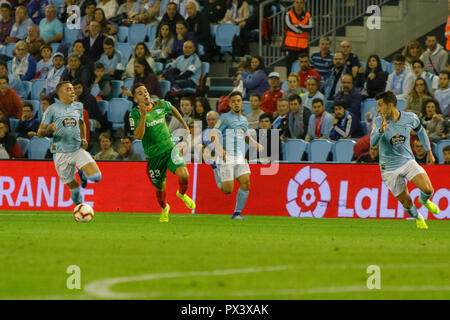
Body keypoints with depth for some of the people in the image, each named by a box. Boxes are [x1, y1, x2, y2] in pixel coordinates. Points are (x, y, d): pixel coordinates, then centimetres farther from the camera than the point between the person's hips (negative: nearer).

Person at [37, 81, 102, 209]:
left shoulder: (78, 106, 9)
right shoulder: (52, 109, -4)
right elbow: (40, 133, -2)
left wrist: (83, 139, 13)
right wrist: (48, 130, -24)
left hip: (78, 150, 3)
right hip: (61, 154, -3)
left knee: (97, 177, -16)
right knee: (73, 188, 2)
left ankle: (82, 174, 19)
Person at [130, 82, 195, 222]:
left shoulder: (160, 105, -1)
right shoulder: (135, 113, -12)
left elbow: (172, 109, 23)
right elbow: (138, 136, -24)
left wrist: (184, 124, 28)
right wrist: (143, 116, -32)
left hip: (169, 148, 1)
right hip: (153, 155, -1)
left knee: (184, 175, -21)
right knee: (160, 188, 10)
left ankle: (182, 194, 14)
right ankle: (164, 208, 44)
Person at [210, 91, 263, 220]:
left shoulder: (244, 120, 18)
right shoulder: (225, 118, -3)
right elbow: (213, 135, -13)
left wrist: (256, 144, 14)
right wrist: (220, 149, -31)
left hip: (240, 158, 5)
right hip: (226, 159, -5)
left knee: (246, 184, -14)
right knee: (227, 190, -8)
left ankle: (237, 213, -3)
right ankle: (217, 172, 23)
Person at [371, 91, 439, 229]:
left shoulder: (410, 118, -7)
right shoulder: (379, 121, -13)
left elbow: (420, 130, 15)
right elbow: (373, 142, -29)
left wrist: (429, 151, 18)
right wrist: (381, 130, -49)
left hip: (408, 162, 1)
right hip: (390, 169, -1)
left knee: (428, 189, -19)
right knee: (406, 202, 0)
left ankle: (424, 201, 19)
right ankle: (418, 218, 34)